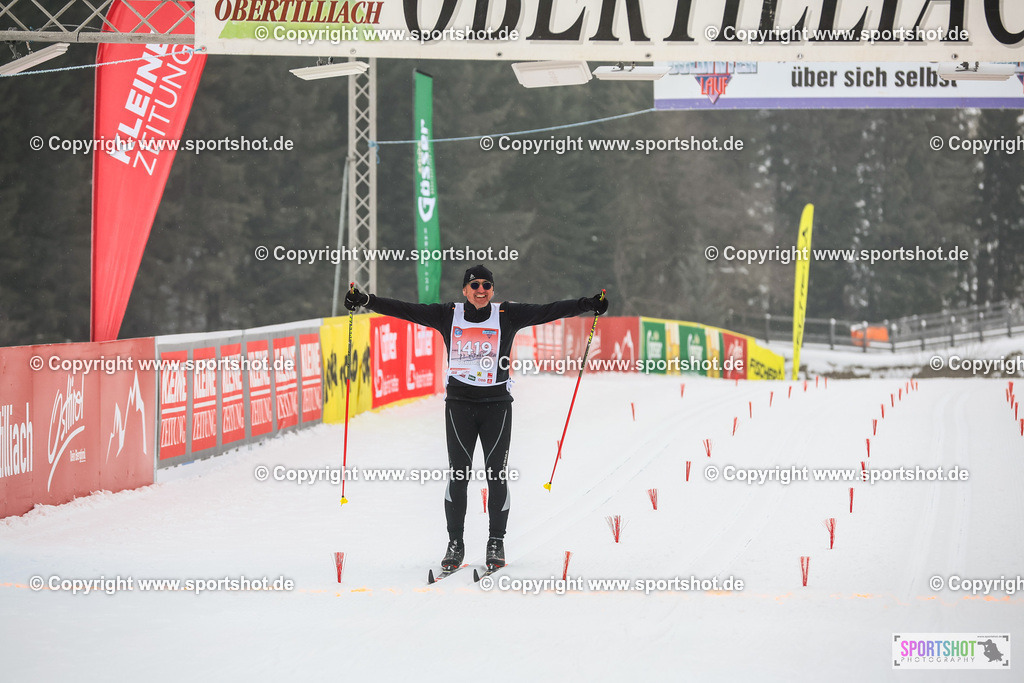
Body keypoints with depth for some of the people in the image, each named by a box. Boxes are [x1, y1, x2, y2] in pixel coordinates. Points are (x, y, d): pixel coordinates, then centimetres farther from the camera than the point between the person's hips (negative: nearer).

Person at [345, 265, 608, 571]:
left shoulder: (507, 315, 0)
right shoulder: (448, 315, 2)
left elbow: (549, 311, -6)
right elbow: (405, 310, 1)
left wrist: (588, 304, -15)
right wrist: (366, 301, -7)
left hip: (497, 404, 0)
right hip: (459, 403, 0)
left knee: (497, 474, 0)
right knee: (458, 474, -1)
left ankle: (496, 543, 11)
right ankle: (455, 543, 8)